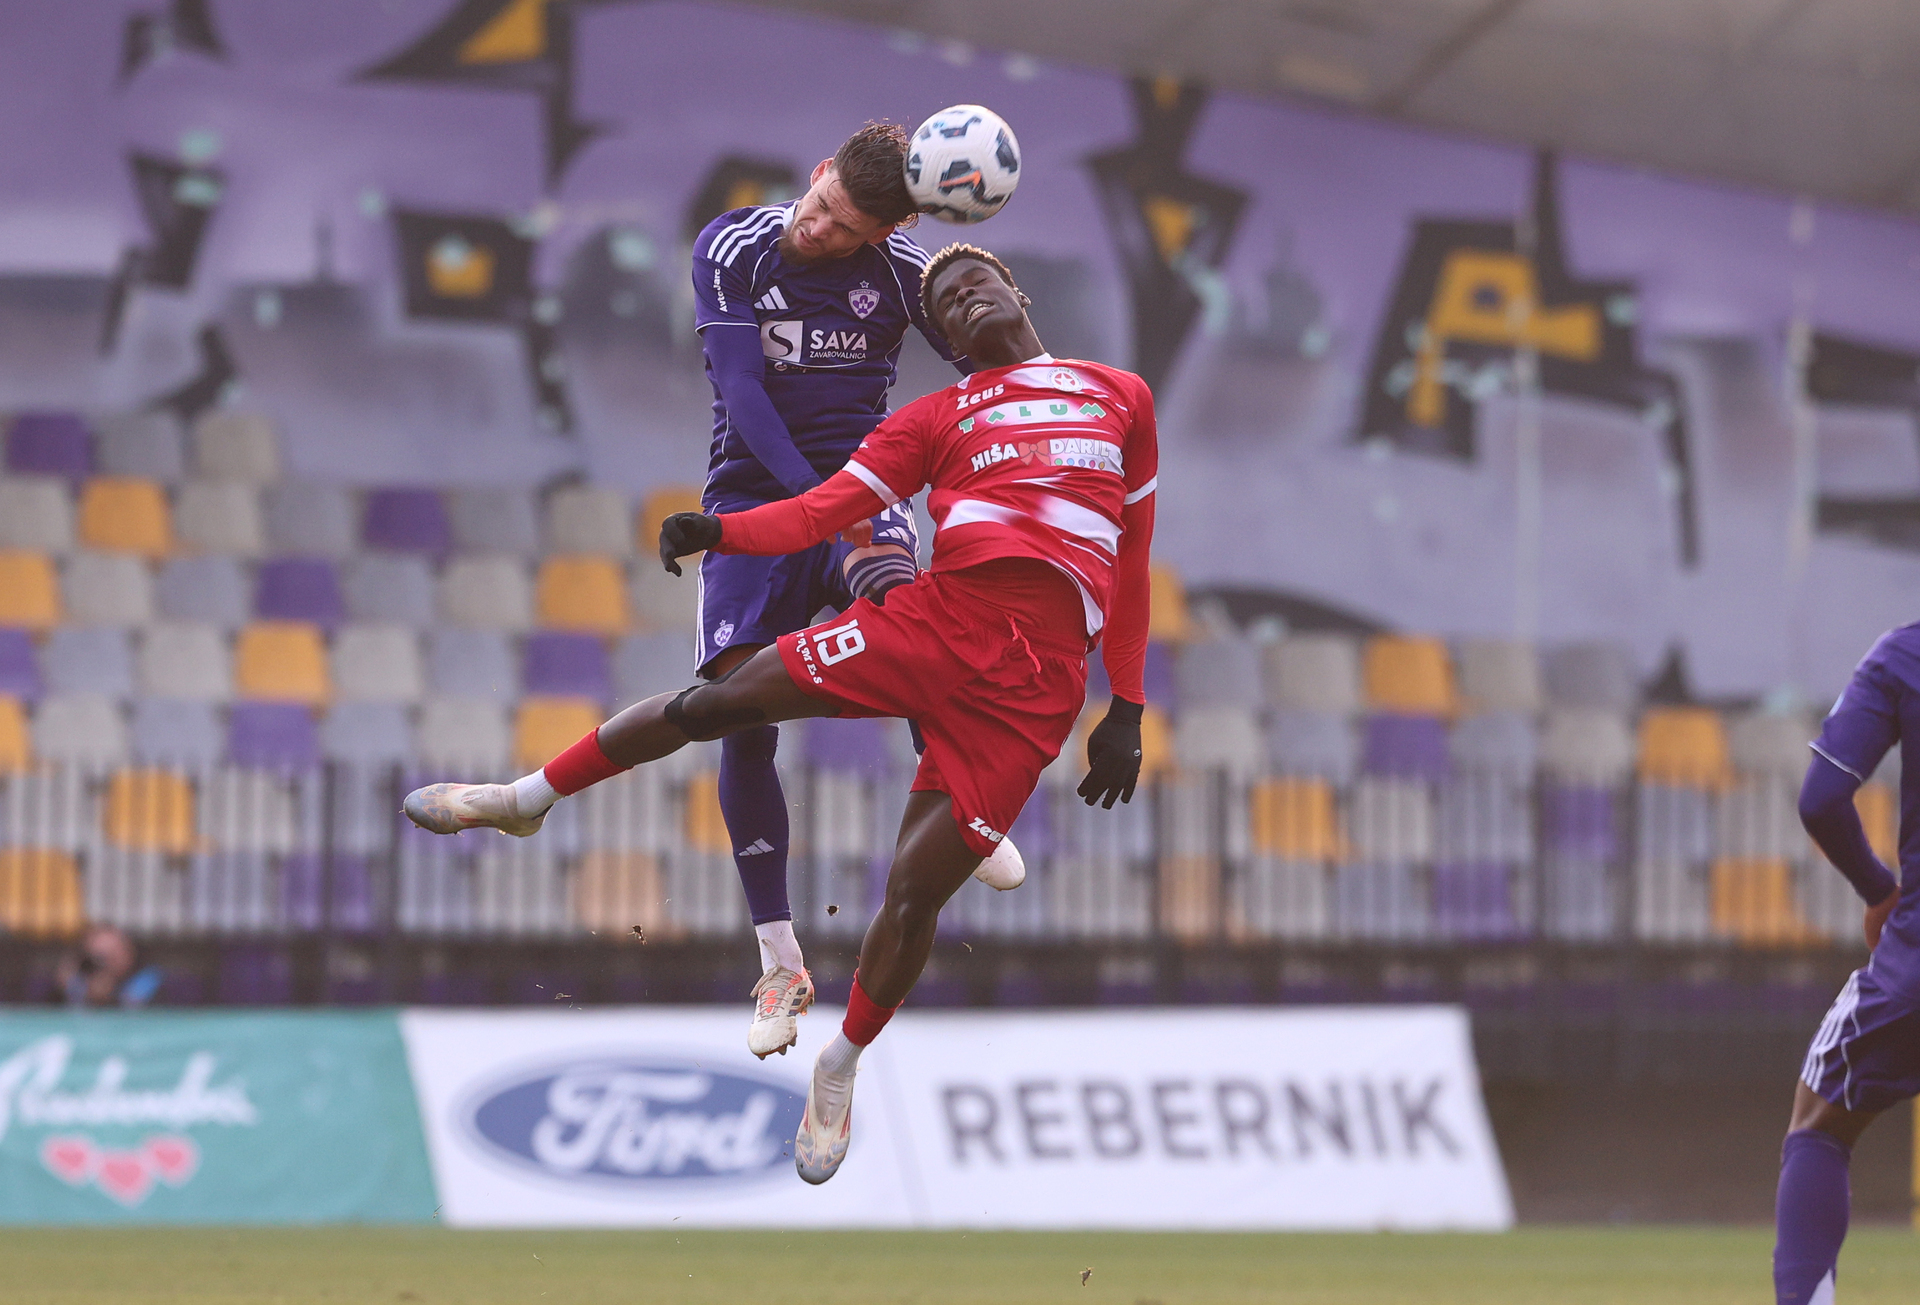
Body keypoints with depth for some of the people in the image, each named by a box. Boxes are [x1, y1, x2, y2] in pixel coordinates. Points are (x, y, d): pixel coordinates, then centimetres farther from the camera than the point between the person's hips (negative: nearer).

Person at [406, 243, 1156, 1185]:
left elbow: (1131, 561, 19)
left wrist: (1127, 711, 14)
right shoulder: (937, 416, 16)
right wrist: (721, 533, -16)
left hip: (1033, 682, -1)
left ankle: (840, 1070, 13)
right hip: (939, 614, 1)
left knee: (916, 890, -8)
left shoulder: (1121, 398, 17)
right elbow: (825, 509, 3)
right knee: (718, 700, -6)